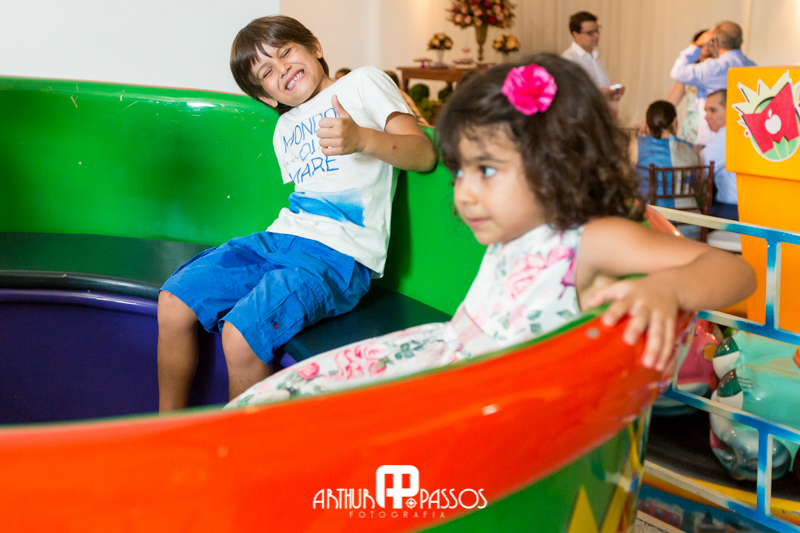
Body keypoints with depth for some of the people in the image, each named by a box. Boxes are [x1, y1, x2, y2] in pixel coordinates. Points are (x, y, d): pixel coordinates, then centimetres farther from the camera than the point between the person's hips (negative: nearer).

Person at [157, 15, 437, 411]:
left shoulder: (362, 83, 8)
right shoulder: (284, 129, 27)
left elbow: (424, 154, -5)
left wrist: (361, 138, -22)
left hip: (339, 253, -7)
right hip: (281, 238, 8)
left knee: (241, 332, -26)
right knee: (174, 300, -5)